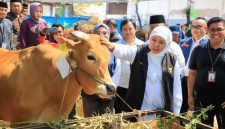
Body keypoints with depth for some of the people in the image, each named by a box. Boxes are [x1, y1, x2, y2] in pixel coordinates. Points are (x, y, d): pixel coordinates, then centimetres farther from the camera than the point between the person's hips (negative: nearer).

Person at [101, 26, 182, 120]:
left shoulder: (172, 60, -1)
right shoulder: (138, 52, -3)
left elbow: (176, 90, 3)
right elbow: (123, 50, -24)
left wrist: (175, 115, 3)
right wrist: (112, 47, -46)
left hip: (161, 113, 1)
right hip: (136, 110, -1)